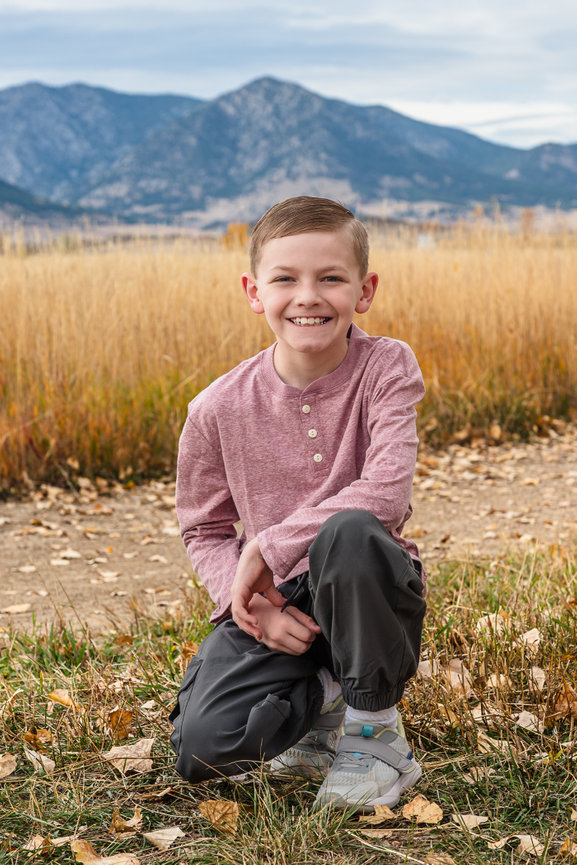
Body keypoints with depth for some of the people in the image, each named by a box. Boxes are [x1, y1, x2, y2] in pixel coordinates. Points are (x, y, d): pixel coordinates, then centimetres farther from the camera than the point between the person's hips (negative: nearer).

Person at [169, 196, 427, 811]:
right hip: (273, 603, 2)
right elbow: (204, 530, 4)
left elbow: (387, 494, -25)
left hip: (366, 588, -1)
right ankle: (325, 696, 11)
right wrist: (252, 604, -15)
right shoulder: (217, 409, -7)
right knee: (202, 751, -22)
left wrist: (267, 548, -24)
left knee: (350, 530, -38)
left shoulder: (386, 368, -12)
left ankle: (375, 731, -13)